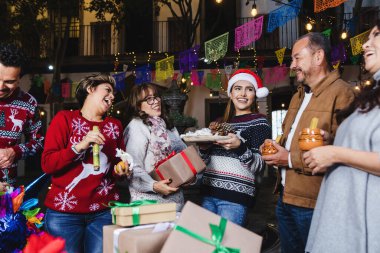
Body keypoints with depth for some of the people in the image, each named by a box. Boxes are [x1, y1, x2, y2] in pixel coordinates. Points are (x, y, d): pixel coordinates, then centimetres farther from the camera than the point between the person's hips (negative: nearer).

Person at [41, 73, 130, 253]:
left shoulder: (115, 125, 11)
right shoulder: (65, 118, -1)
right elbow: (47, 164, -8)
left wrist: (120, 169, -1)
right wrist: (79, 146, -19)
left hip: (104, 211, 3)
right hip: (64, 212, -3)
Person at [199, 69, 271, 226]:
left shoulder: (259, 122, -2)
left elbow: (259, 165, -9)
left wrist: (240, 147, -25)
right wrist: (203, 147, -1)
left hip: (235, 196, -5)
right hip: (208, 192, 6)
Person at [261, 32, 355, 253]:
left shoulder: (341, 93, -15)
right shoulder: (299, 95, 16)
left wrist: (291, 159, -20)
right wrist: (277, 148, 6)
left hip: (312, 202, -9)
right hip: (285, 196, 9)